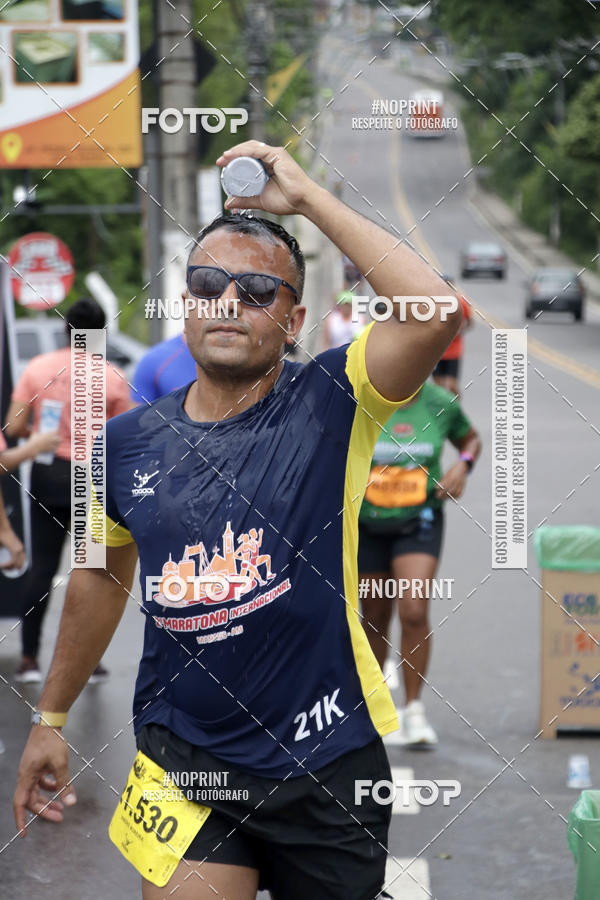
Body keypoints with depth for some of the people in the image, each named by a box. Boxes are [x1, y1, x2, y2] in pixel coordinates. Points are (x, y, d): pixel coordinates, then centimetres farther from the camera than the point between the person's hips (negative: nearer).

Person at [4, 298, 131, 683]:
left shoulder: (36, 369, -4)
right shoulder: (112, 377, -8)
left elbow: (14, 428, -5)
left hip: (47, 476, 2)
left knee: (42, 567, 8)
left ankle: (29, 659, 5)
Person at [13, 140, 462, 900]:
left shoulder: (328, 408, -8)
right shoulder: (129, 442, 3)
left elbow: (433, 310, -26)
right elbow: (101, 578, 19)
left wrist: (306, 197, -20)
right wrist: (50, 718, 22)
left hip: (325, 756, -2)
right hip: (182, 761, 2)